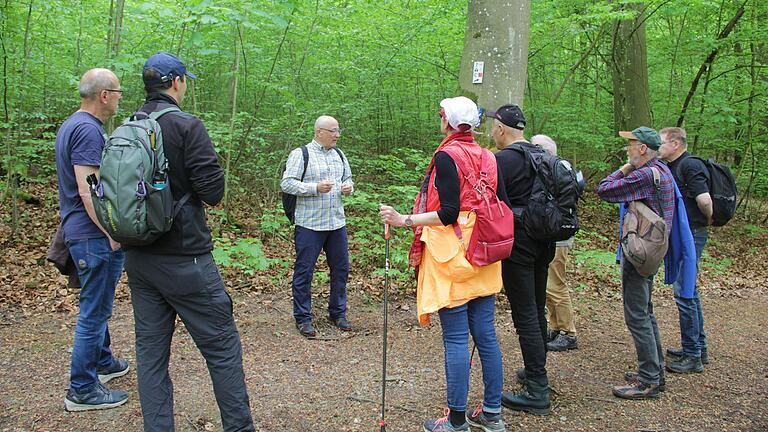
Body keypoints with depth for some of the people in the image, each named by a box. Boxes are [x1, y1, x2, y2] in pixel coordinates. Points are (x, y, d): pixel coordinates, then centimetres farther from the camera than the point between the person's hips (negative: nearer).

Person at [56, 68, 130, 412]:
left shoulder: (72, 125, 14)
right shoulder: (88, 129, -19)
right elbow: (87, 189, -24)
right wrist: (113, 233, -20)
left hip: (85, 233, 11)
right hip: (94, 235, -11)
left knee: (97, 306, 23)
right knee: (94, 311, -2)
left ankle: (102, 362, 38)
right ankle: (82, 389, 8)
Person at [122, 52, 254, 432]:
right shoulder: (187, 126, -13)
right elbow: (213, 191, -16)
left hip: (138, 259, 6)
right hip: (184, 259, -6)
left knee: (150, 350, 12)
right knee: (222, 346, 5)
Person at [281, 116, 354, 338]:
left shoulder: (339, 154, 14)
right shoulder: (300, 154, -5)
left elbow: (348, 178, 26)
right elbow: (286, 183, -11)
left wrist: (348, 187, 3)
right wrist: (315, 188, -20)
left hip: (337, 223, 6)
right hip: (309, 225, -6)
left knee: (341, 268, 10)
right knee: (304, 271, 0)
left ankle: (338, 313, 25)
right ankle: (303, 318, 11)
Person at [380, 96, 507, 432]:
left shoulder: (446, 156, -10)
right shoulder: (488, 158, 10)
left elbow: (448, 212, -17)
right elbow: (503, 207, 10)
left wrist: (404, 220, -14)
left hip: (452, 256, -7)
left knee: (456, 338, -2)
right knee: (485, 334, 12)